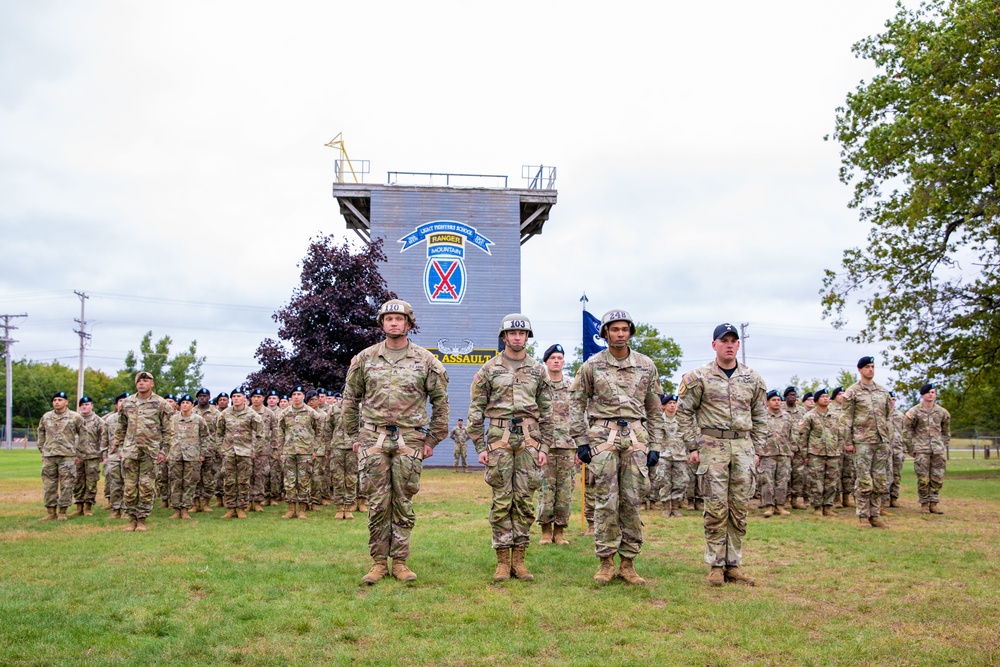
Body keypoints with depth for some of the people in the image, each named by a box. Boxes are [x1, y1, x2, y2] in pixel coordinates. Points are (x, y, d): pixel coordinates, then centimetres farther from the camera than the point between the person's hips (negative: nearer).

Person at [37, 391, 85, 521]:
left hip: (67, 456, -3)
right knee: (49, 484, 5)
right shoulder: (46, 417, 11)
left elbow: (83, 435, 7)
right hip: (49, 456, 3)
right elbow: (41, 434, 21)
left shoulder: (75, 417, 2)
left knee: (66, 485, -3)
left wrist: (78, 453, 3)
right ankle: (50, 512, 12)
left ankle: (62, 512, 5)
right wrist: (42, 451, 13)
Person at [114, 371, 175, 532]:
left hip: (150, 451, -3)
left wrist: (163, 450, -5)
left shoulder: (161, 404, -1)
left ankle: (142, 519, 8)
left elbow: (168, 430, 0)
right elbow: (121, 428, 17)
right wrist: (119, 446, 12)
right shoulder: (127, 403, 10)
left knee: (146, 487, 0)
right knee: (130, 486, 3)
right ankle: (132, 518, 14)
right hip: (130, 451, 3)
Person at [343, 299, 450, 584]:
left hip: (409, 440, 0)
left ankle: (400, 561, 13)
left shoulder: (425, 360, 4)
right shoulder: (365, 358, 7)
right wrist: (353, 436, 10)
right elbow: (350, 399, 14)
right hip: (373, 440, 1)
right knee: (377, 503, 2)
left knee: (403, 503, 4)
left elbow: (440, 402, 7)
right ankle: (378, 561, 11)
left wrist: (433, 440, 5)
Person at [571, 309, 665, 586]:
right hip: (602, 436, -2)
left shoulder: (646, 366, 10)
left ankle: (628, 563, 11)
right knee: (606, 501, -2)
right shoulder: (592, 365, 4)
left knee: (633, 501, 3)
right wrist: (580, 441, -1)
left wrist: (655, 446, 7)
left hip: (636, 437, 2)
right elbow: (576, 403, 6)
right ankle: (606, 562, 7)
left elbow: (655, 409, 13)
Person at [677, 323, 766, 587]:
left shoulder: (752, 378, 10)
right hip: (712, 445, -3)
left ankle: (733, 563, 14)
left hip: (743, 446, 4)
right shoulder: (699, 377, -1)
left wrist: (757, 450, 11)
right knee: (716, 508, -4)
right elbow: (685, 412, 3)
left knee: (740, 508, 5)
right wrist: (692, 446, -3)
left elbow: (760, 417, 16)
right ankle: (716, 565, 5)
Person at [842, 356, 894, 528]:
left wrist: (889, 441, 11)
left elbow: (888, 417, 16)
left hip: (882, 442, 5)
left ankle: (875, 515, 14)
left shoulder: (883, 391, 13)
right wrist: (848, 441, -7)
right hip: (863, 441, -5)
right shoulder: (852, 392, -1)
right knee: (864, 481, -5)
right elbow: (847, 418, -2)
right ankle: (863, 516, 3)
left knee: (880, 481, 6)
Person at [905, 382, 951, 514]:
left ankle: (934, 503, 11)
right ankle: (924, 504, 6)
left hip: (938, 450, 3)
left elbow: (946, 432, 19)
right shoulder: (915, 412, -2)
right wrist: (911, 448, 1)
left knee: (937, 478, 2)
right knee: (923, 478, -4)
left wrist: (944, 446, 14)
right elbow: (908, 430, 2)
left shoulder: (942, 412, 8)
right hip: (921, 450, -3)